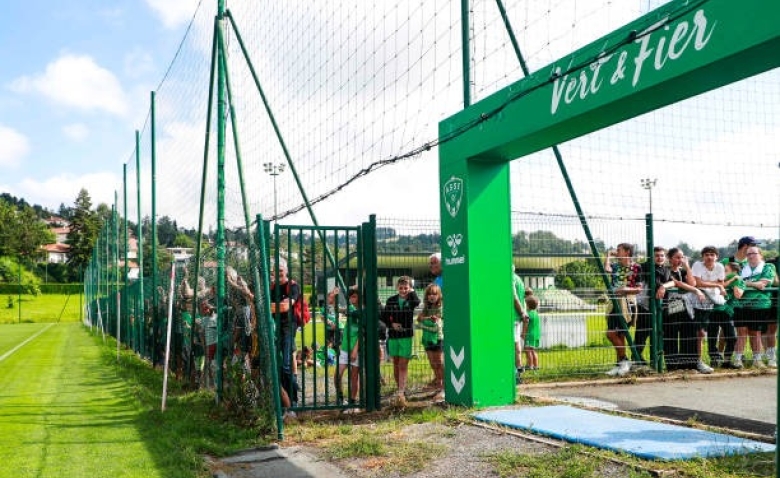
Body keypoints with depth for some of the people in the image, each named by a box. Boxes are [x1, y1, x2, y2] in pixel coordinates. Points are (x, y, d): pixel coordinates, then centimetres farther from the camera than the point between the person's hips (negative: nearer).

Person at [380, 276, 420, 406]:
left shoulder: (411, 300, -2)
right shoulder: (391, 300, 4)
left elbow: (417, 302, -27)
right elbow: (384, 316, 8)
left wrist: (412, 292, -10)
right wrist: (391, 324, -8)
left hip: (407, 335, -3)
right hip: (393, 335, 3)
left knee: (403, 365, -8)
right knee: (396, 364, 11)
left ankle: (401, 393, -13)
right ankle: (400, 389, 24)